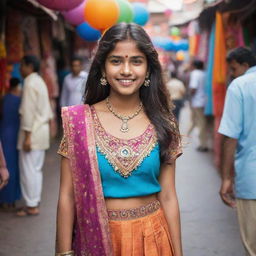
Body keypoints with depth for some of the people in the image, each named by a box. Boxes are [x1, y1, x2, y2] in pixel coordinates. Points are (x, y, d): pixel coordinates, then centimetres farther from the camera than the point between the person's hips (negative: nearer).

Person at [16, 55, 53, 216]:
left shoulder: (30, 84, -15)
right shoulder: (40, 82, 14)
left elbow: (29, 111, -19)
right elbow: (47, 108, 17)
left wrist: (27, 137, -19)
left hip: (32, 131, -9)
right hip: (42, 130, 9)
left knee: (28, 170, -3)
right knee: (36, 169, 14)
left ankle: (31, 206, 2)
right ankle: (35, 201, 21)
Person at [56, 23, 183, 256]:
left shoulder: (162, 125, -3)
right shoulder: (77, 121, -8)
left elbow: (168, 197, 0)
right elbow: (68, 196, -7)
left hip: (151, 237, 2)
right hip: (96, 237, -1)